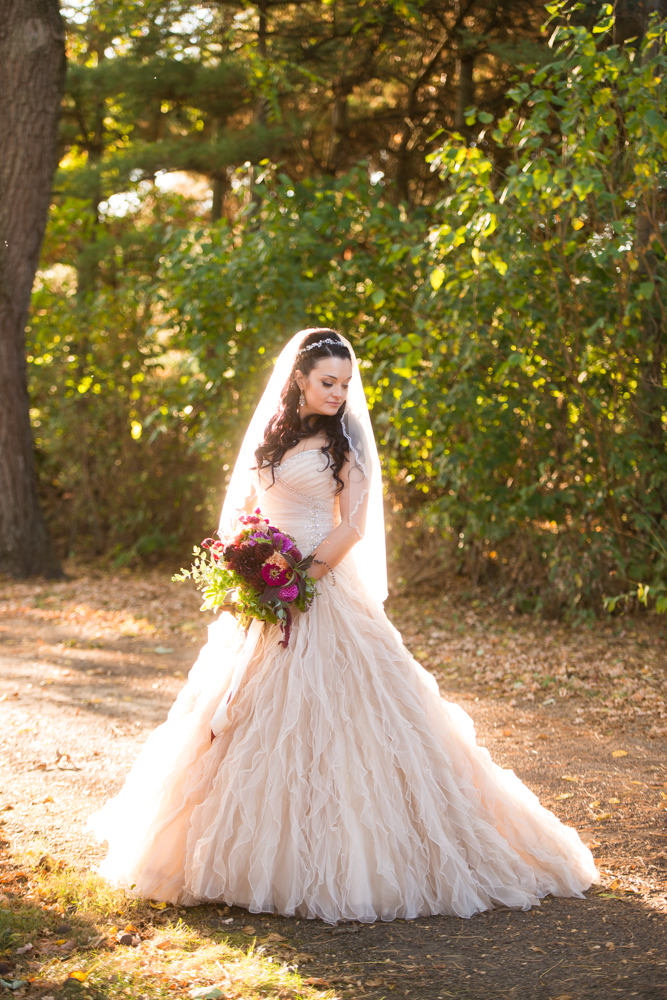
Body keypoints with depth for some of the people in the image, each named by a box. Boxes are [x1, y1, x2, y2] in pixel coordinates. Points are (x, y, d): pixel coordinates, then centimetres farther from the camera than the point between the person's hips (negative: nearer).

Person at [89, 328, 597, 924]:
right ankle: (248, 847, 22)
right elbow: (243, 506, 18)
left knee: (320, 717, -9)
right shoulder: (271, 431, 11)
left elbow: (352, 527, -9)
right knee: (248, 717, 9)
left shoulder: (346, 440, -3)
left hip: (322, 593, -6)